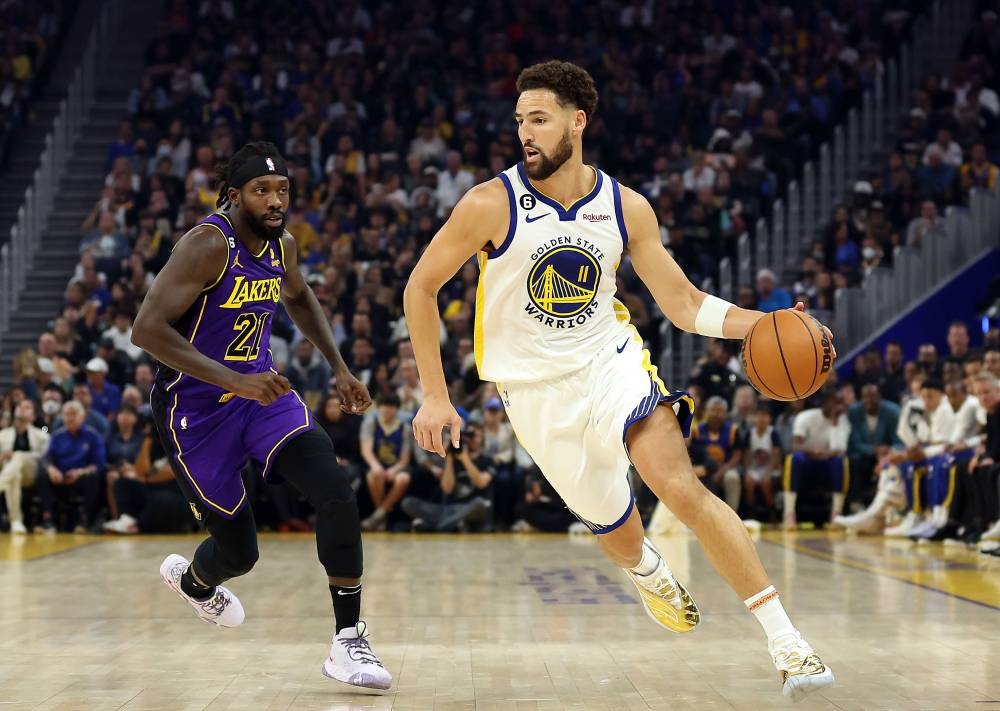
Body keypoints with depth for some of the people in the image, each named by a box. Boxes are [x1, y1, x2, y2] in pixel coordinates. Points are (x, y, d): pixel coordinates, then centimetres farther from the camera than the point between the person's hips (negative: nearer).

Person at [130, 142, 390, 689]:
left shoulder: (282, 246, 1)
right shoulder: (208, 245, -22)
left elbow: (300, 299, 24)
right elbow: (147, 328, -29)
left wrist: (339, 368, 15)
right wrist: (232, 379, -35)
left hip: (261, 391, 6)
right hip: (196, 408, -6)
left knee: (337, 494, -18)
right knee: (239, 551, 5)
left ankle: (348, 642, -12)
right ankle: (191, 579, 45)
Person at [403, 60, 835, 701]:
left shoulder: (626, 207, -6)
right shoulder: (492, 204, -14)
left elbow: (683, 303, 0)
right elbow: (421, 288, -4)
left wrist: (762, 324, -17)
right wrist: (436, 397, -7)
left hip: (611, 361, 0)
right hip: (538, 390, 0)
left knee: (681, 486, -23)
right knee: (619, 536, 9)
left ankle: (786, 640, -22)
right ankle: (646, 568, 50)